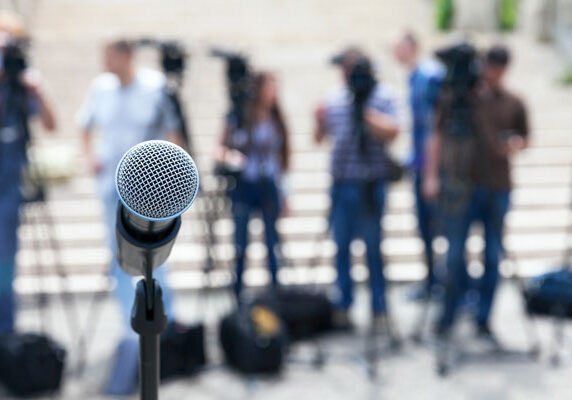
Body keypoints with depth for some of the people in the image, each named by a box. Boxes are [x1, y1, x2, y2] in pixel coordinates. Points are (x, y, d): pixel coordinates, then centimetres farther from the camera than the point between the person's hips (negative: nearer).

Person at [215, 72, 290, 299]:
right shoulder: (238, 118, -2)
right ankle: (238, 293, 8)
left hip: (269, 187, 2)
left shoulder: (276, 121, 8)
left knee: (272, 241, 0)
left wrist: (284, 192, 11)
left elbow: (282, 157, 13)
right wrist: (227, 157, -22)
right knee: (240, 242, 0)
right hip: (243, 187, -2)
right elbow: (220, 149, 0)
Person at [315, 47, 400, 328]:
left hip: (370, 185, -4)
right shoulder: (334, 99, 11)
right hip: (341, 183, 4)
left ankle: (379, 308, 9)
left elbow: (391, 132, -13)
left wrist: (365, 112, -17)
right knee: (342, 246, 8)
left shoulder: (382, 97, 0)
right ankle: (343, 305, 17)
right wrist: (320, 121, -8)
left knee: (373, 247, 0)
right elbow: (320, 138, 12)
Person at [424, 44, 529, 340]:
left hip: (498, 190, 2)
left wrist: (516, 145, -6)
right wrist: (432, 176, -1)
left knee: (492, 258, 5)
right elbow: (439, 138, 5)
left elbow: (524, 138, 18)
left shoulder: (513, 104, 8)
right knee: (455, 255, 0)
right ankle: (447, 318, 12)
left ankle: (484, 320, 14)